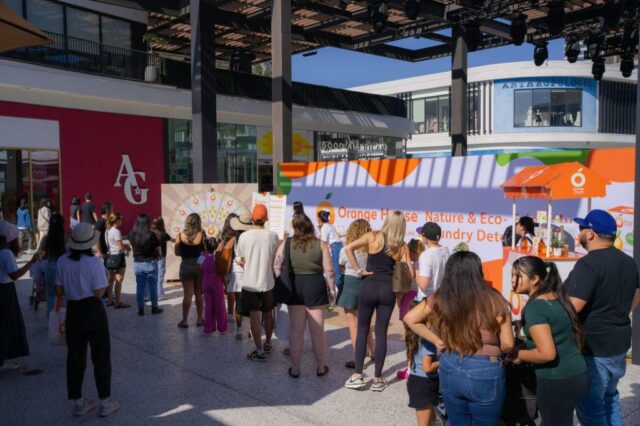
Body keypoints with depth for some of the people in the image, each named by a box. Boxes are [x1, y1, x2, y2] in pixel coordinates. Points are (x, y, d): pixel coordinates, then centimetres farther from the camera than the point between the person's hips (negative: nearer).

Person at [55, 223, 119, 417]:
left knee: (75, 356, 14)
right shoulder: (95, 262, -16)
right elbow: (99, 292, -16)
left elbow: (60, 292, 2)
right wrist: (106, 279, 1)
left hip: (72, 310, 5)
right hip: (93, 310, -4)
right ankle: (105, 403, 13)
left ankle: (78, 403, 24)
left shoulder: (63, 261, -2)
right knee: (100, 356, 7)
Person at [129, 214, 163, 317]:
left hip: (137, 263, 3)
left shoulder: (131, 234, -7)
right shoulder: (151, 235, -18)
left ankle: (140, 309, 14)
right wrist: (157, 255, 10)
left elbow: (132, 246, 9)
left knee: (140, 286, 11)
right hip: (151, 263, -3)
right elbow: (158, 250, -9)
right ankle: (154, 307, 16)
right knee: (153, 286, 9)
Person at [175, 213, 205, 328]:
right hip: (199, 265, 0)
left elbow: (177, 253, -1)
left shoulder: (180, 236, -6)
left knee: (188, 294, 6)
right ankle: (199, 319, 21)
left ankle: (184, 321, 9)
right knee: (199, 294, 13)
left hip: (186, 266, 0)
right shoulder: (202, 235, -9)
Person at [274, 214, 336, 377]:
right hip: (315, 286, -1)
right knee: (317, 330, 8)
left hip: (293, 287, 2)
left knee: (295, 329, 9)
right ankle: (321, 367, 20)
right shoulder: (321, 245, -4)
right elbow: (329, 270, -7)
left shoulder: (285, 244, 0)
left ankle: (295, 369, 17)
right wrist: (332, 289, 3)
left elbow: (277, 268, -2)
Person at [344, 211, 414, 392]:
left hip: (369, 287, -1)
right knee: (381, 333, 8)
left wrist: (359, 270, -7)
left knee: (362, 330, 11)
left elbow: (348, 248, -12)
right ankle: (377, 379, 13)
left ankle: (358, 375, 10)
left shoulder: (373, 237, -3)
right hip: (388, 290, 1)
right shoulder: (402, 246, 1)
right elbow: (410, 273, -1)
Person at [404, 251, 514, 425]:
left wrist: (437, 340, 6)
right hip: (484, 373, -3)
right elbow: (507, 344, -8)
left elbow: (409, 318, 5)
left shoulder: (440, 299, -4)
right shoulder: (493, 299, -12)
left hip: (450, 369, 3)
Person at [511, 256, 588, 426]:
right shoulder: (558, 298, 6)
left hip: (556, 381, -9)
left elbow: (547, 353, -25)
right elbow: (578, 337, 16)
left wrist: (518, 354, -9)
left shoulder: (535, 306, -19)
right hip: (578, 375, 9)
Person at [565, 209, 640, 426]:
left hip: (594, 347, -9)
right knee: (609, 398, 24)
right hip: (620, 342, 9)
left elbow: (572, 307, -28)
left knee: (591, 408, 2)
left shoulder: (589, 263, -22)